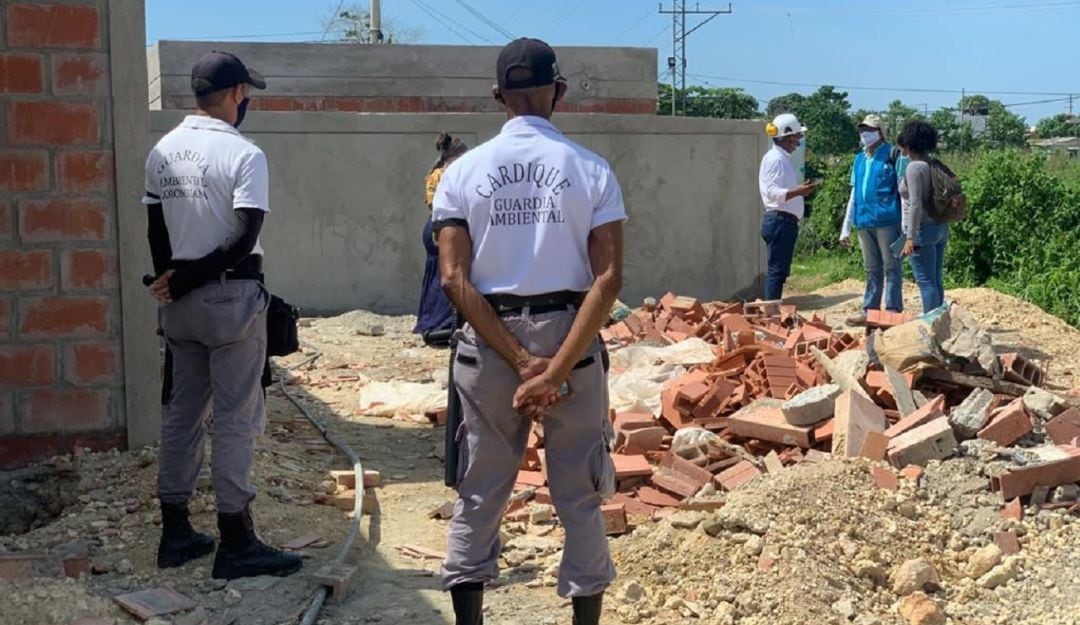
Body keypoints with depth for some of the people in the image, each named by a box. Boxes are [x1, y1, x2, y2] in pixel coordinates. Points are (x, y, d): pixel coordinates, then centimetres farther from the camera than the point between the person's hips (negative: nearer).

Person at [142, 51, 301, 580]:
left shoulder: (162, 152, 8)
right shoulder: (243, 154, -13)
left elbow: (156, 229, 10)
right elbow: (244, 239, -20)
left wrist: (171, 282, 14)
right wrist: (188, 278, -12)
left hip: (181, 301, 7)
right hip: (232, 298, -7)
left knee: (182, 412, 14)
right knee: (235, 418, -2)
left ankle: (175, 533, 20)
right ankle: (235, 543, 3)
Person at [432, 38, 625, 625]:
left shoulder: (463, 170, 0)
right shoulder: (591, 169, -3)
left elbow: (454, 279, -9)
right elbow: (607, 278, -13)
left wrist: (521, 362, -12)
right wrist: (557, 370, -16)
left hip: (488, 344, 1)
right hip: (570, 338, -1)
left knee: (480, 493, 12)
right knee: (579, 495, 10)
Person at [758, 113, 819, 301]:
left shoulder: (783, 158, 19)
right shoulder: (775, 159, -13)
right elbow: (773, 192, -23)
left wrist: (801, 190, 22)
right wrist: (798, 191, -30)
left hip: (786, 222, 10)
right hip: (780, 221, -10)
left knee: (779, 271, 11)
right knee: (777, 270, -10)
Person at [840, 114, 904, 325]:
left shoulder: (892, 155, -2)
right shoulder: (860, 159, 16)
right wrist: (846, 227, 18)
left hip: (886, 220, -6)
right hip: (864, 221, 6)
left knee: (891, 267, -2)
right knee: (872, 269, 12)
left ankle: (893, 312, -1)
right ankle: (869, 311, 16)